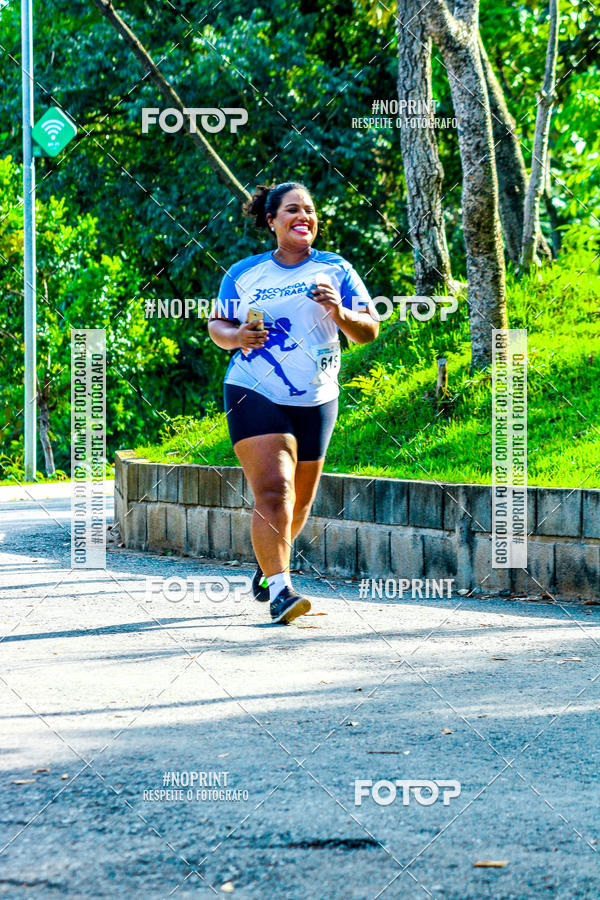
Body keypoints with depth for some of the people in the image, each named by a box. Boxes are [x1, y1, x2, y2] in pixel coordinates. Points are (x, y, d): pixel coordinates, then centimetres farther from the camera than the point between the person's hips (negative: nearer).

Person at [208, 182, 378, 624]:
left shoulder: (335, 269, 4)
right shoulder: (244, 273, 5)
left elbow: (369, 330, 2)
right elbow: (216, 325, 13)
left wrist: (340, 313, -19)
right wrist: (236, 337, -9)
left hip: (316, 401, 3)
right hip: (255, 395, -2)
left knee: (299, 502, 14)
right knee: (272, 491, -19)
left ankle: (268, 564, 41)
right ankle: (280, 588, -22)